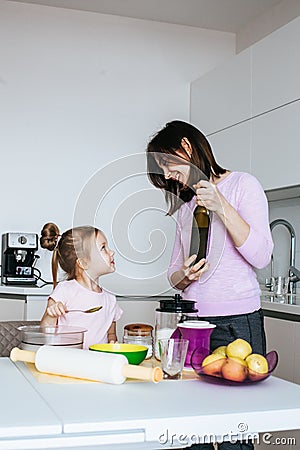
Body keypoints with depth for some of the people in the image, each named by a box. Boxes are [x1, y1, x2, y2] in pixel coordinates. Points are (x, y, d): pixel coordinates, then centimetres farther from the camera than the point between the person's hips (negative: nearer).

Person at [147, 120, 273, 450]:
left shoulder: (242, 184, 3)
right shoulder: (186, 206, 21)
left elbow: (261, 257, -8)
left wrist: (222, 206, -13)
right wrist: (183, 277, -3)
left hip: (236, 324, -5)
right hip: (193, 323, 5)